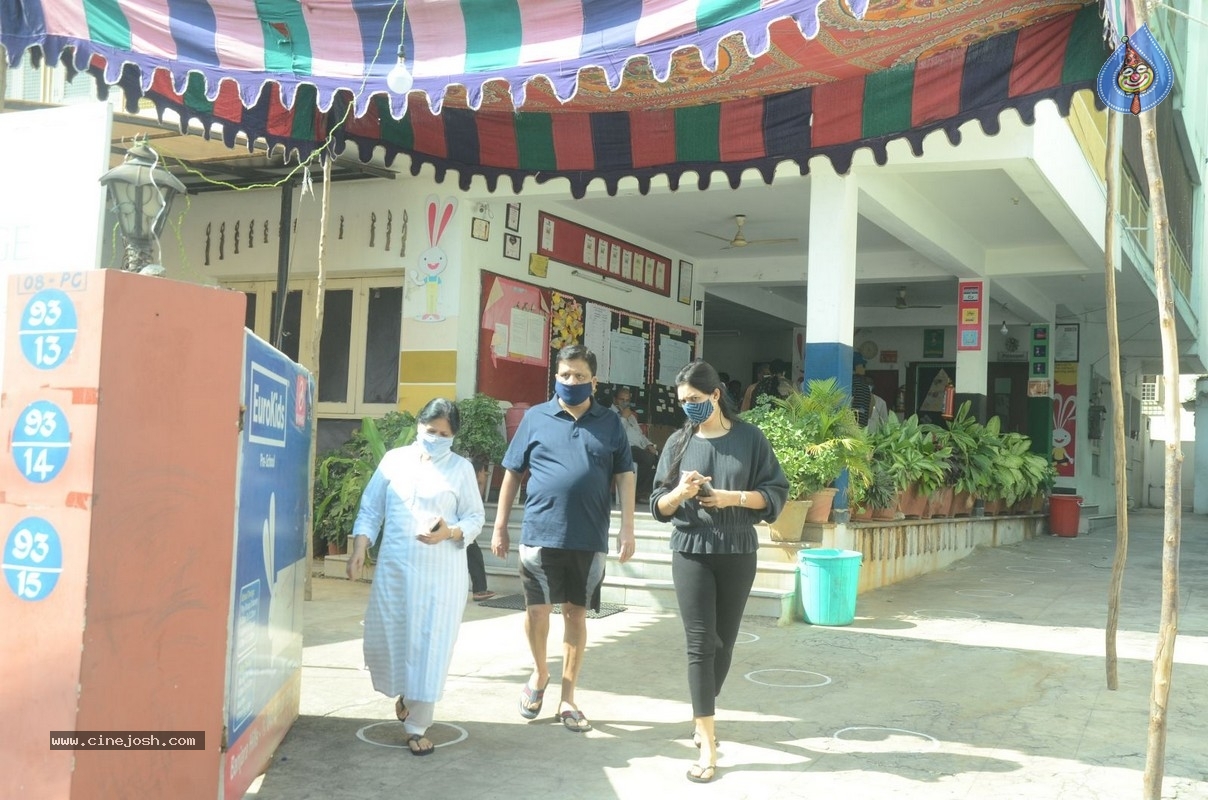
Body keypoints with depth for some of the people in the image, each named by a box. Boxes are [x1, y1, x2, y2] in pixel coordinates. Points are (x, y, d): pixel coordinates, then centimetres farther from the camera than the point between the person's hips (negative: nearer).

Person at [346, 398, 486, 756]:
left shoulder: (461, 468, 2)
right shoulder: (395, 460, 6)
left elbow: (475, 518, 2)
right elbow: (370, 510, 7)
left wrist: (450, 533, -17)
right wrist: (359, 549, -5)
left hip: (442, 574, -2)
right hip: (395, 568, 2)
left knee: (429, 648, -2)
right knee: (386, 639, 7)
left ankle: (417, 727, 10)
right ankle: (403, 692, 39)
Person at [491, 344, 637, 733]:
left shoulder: (610, 423, 7)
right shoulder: (535, 418, 5)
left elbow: (625, 476, 6)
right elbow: (512, 473, 8)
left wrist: (627, 529, -2)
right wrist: (500, 526, 6)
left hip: (589, 538, 1)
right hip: (540, 532, -1)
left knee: (576, 614, 8)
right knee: (537, 610, -3)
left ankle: (567, 699, 18)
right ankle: (540, 672, 26)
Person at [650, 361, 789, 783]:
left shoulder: (749, 437, -1)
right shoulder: (679, 442, 3)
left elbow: (776, 492, -1)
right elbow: (659, 505, 5)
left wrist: (734, 498, -16)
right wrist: (679, 493, -16)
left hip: (738, 553, 0)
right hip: (691, 552, 0)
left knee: (724, 641, 11)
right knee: (700, 644, -7)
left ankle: (703, 715, 34)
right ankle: (708, 746, -6)